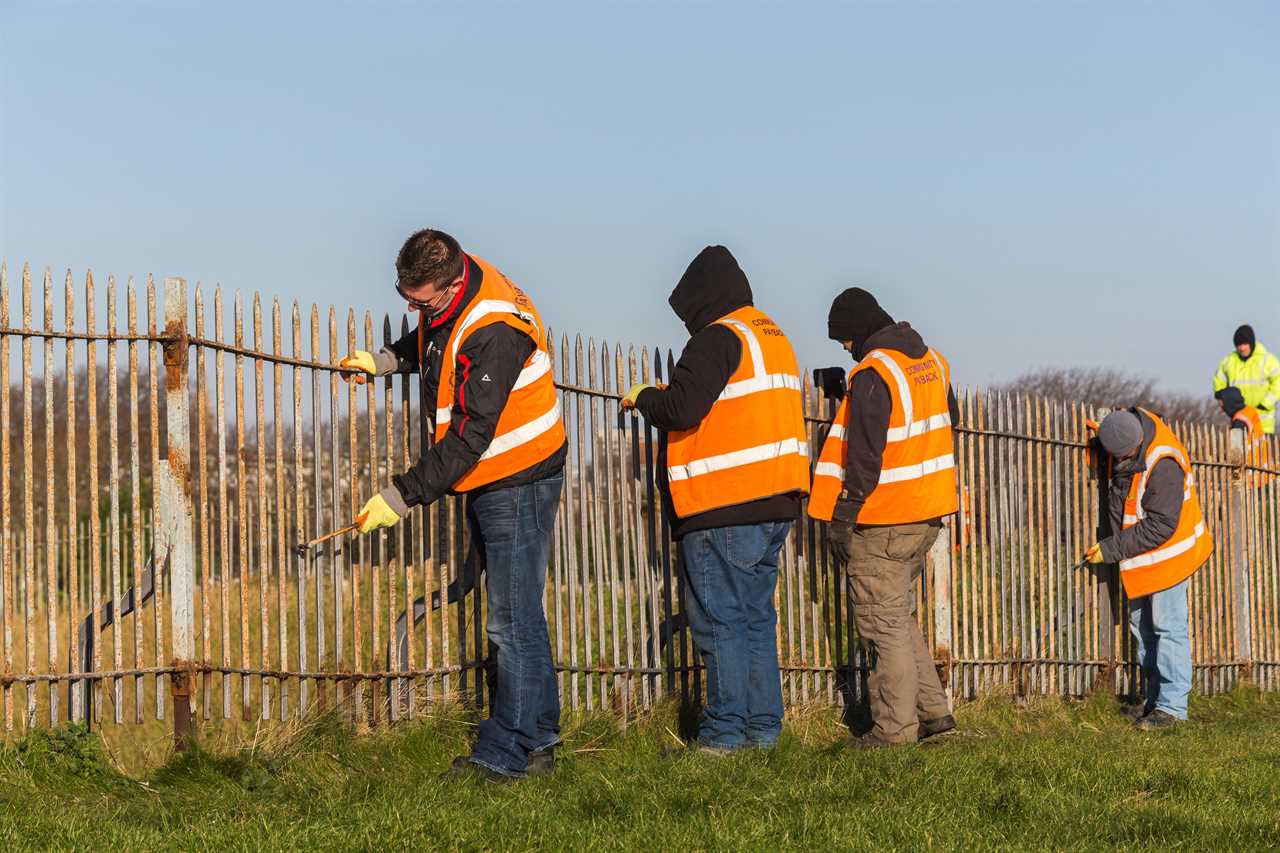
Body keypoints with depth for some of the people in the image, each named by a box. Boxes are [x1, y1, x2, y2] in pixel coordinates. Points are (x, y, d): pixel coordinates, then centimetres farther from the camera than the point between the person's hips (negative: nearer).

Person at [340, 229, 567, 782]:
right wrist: (387, 360, 14)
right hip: (486, 482, 10)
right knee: (513, 617, 14)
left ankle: (508, 754, -5)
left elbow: (469, 436, -30)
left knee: (512, 622, -9)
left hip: (519, 483, -10)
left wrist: (403, 496, -29)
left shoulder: (494, 329, -29)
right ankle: (536, 743, 21)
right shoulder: (443, 301, -1)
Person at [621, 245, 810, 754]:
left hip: (723, 509, -9)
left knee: (718, 620, -4)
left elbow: (682, 410, -20)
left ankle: (724, 732, -5)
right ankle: (763, 726, 14)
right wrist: (666, 397, 22)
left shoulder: (717, 338, -10)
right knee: (756, 616, 13)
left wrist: (644, 397, 1)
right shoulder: (774, 338, 19)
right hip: (778, 503, 9)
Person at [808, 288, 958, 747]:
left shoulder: (872, 374, -18)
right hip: (927, 513, 9)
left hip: (882, 520, -9)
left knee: (883, 624, -1)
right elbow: (948, 419, 25)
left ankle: (895, 727, 1)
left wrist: (841, 519, -16)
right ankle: (933, 710, 17)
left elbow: (863, 457, -21)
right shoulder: (932, 361, 9)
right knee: (900, 616, 19)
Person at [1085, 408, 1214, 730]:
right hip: (1138, 554, 9)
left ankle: (1172, 704, -3)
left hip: (1167, 551, -9)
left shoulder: (1163, 465, -32)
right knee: (1142, 627, 14)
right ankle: (1154, 699, 23)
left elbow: (1159, 526, -29)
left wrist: (1112, 549, -24)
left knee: (1168, 626, -6)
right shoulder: (1124, 427, -6)